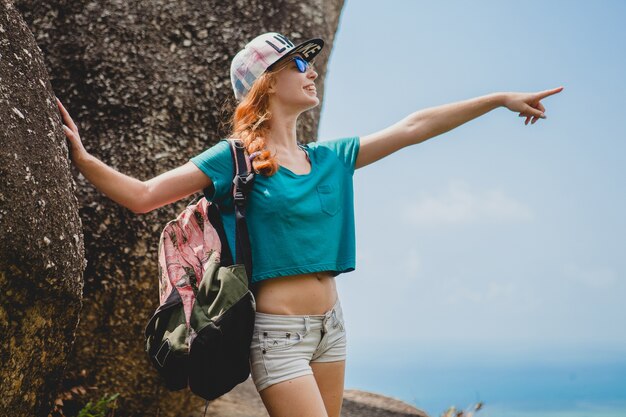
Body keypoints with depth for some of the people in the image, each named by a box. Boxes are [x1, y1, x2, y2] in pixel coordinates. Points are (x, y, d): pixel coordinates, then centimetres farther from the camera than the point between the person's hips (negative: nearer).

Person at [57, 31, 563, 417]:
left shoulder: (330, 159, 9)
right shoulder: (234, 159, -6)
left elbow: (415, 127, 11)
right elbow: (143, 195, -10)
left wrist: (501, 98, 14)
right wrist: (82, 158, -25)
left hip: (330, 326, 6)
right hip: (278, 332, -6)